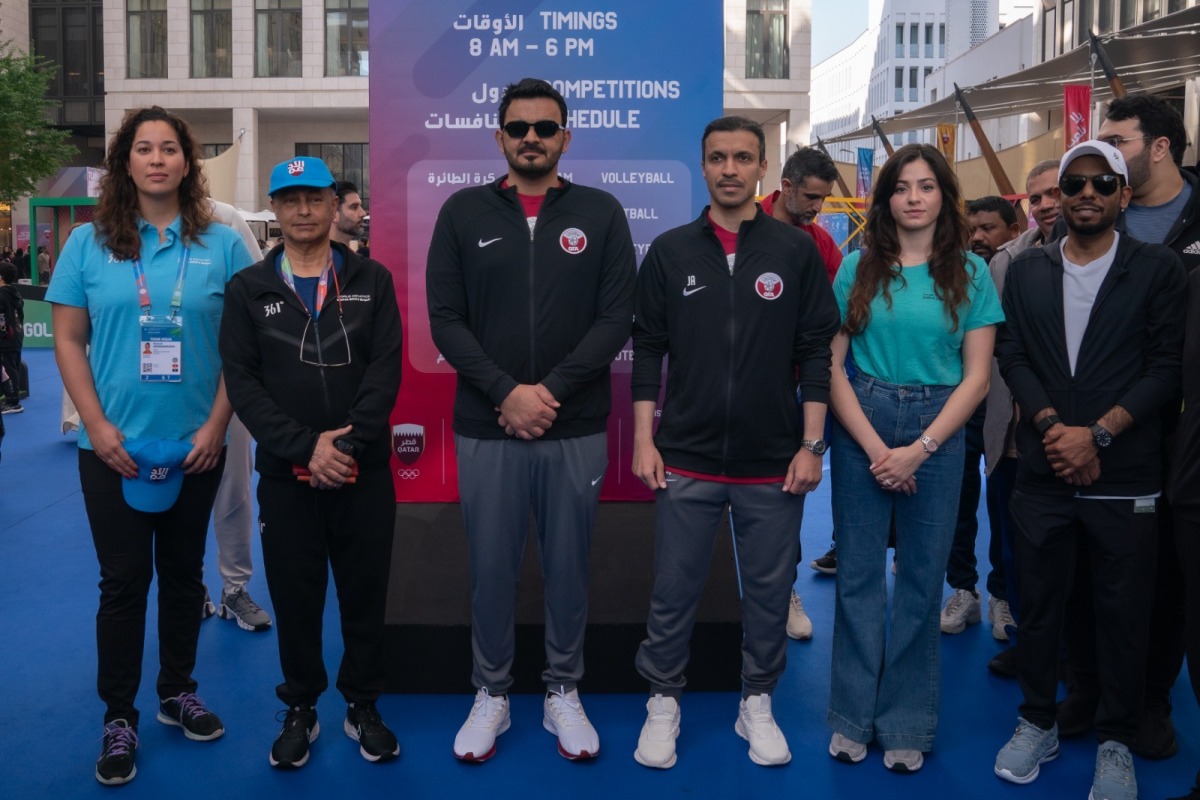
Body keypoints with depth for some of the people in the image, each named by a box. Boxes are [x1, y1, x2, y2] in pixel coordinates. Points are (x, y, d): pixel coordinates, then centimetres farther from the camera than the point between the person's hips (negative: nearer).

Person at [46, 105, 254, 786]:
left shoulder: (222, 245, 0)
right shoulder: (90, 244, 1)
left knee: (184, 573, 13)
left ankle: (179, 692, 30)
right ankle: (119, 717, 17)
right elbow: (69, 341, 0)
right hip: (114, 448, -1)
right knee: (123, 581, 4)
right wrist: (98, 426, -9)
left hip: (197, 447, 1)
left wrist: (216, 424, -8)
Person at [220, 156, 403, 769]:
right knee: (295, 598, 9)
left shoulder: (372, 280, 5)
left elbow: (386, 369, -4)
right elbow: (241, 381, -4)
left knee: (365, 594, 9)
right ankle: (300, 711, 27)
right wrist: (303, 447, -15)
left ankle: (363, 707, 26)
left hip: (365, 472, 0)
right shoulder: (248, 289, 5)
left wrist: (347, 443, -16)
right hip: (285, 476, 0)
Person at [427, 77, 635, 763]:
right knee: (491, 568, 9)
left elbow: (617, 318, -4)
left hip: (577, 430, 0)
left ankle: (564, 694, 29)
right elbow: (445, 319, -2)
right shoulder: (464, 212, 4)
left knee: (569, 567, 11)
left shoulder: (601, 213, 3)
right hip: (486, 430, 0)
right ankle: (491, 695, 28)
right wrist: (506, 393, -14)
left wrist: (551, 390, -14)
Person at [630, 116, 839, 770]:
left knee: (769, 592, 11)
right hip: (685, 461, 0)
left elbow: (817, 353, 2)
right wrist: (643, 441, -1)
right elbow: (648, 351, 4)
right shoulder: (670, 251, 3)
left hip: (774, 464, 0)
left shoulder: (796, 251, 1)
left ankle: (758, 703, 29)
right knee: (674, 592, 7)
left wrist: (812, 445, -3)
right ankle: (663, 701, 26)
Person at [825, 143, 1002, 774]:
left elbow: (976, 376, -2)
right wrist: (874, 447, -11)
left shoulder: (969, 272, 2)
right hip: (860, 428, 0)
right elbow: (832, 363, -2)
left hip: (937, 431, 0)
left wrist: (917, 450, -11)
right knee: (859, 573, 6)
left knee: (923, 577, 6)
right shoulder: (858, 267, 2)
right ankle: (854, 715, 20)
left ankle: (907, 723, 20)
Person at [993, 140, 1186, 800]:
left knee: (1124, 614, 6)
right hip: (1041, 472, 2)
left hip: (1125, 479, -2)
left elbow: (1166, 368, -5)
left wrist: (1096, 433, -14)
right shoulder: (1027, 270, 9)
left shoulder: (1158, 269, 1)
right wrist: (1053, 427, -12)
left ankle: (1116, 743, 22)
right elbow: (1012, 356, 3)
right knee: (1039, 603, 11)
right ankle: (1037, 723, 28)